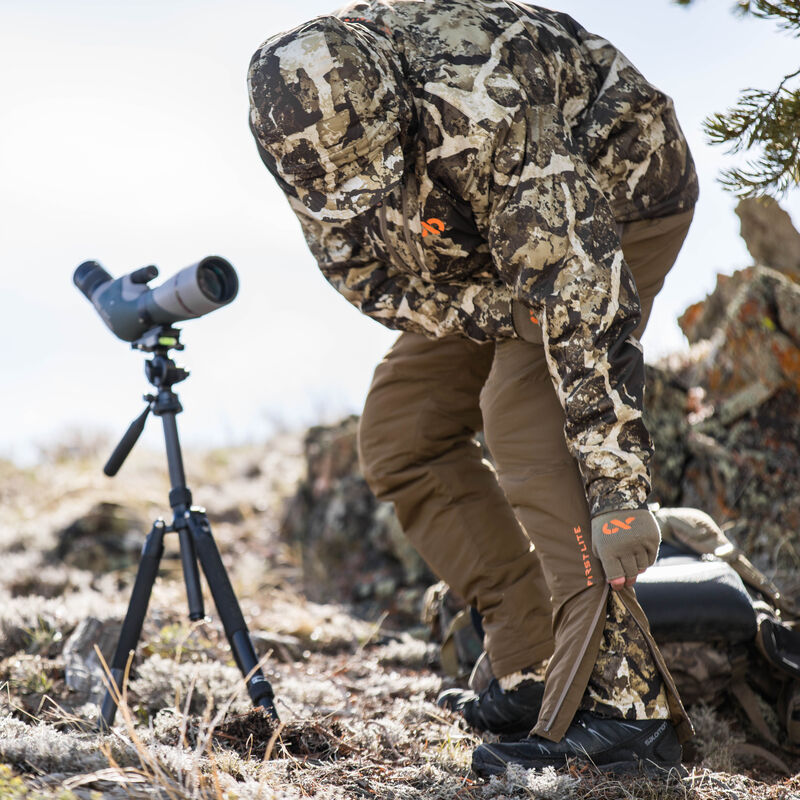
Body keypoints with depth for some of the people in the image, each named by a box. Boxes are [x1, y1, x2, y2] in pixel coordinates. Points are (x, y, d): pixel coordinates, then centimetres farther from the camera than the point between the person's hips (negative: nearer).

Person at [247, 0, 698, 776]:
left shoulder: (490, 109, -42)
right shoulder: (308, 125, -22)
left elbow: (578, 292, -43)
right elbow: (369, 275, -12)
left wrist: (618, 491, -45)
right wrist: (515, 316, -27)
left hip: (616, 200, -7)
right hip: (485, 242, 7)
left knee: (526, 417, -25)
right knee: (400, 431, -1)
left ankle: (624, 705, -25)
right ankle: (538, 674, 0)